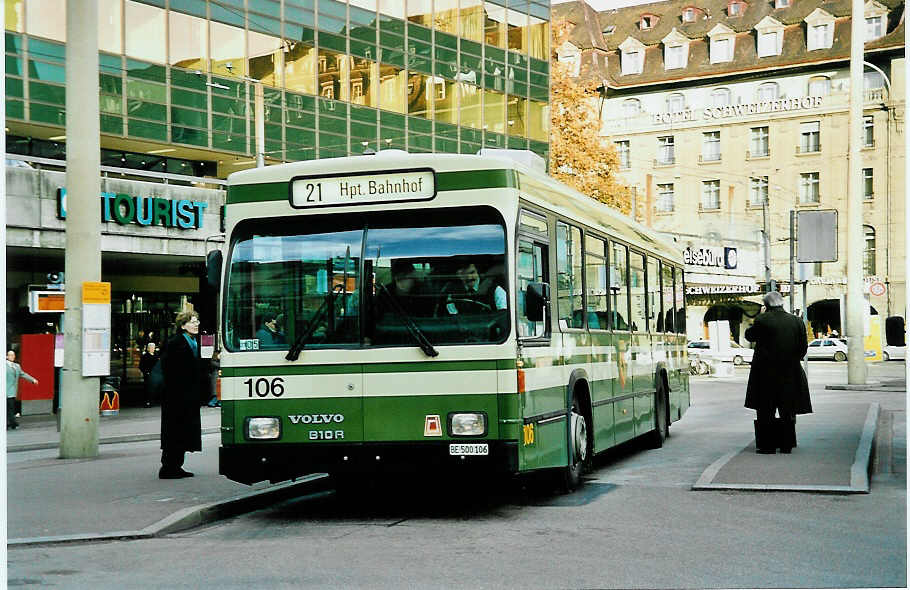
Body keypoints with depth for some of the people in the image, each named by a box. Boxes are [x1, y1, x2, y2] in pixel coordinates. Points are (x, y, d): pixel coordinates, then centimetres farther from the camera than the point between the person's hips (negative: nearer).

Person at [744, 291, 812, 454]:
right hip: (790, 373, 3)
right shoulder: (797, 321, 0)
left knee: (765, 411, 5)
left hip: (766, 373, -3)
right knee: (788, 411, 12)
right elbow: (803, 347, 5)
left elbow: (749, 335, 4)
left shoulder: (762, 320, -12)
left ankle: (767, 445, 5)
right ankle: (786, 444, 15)